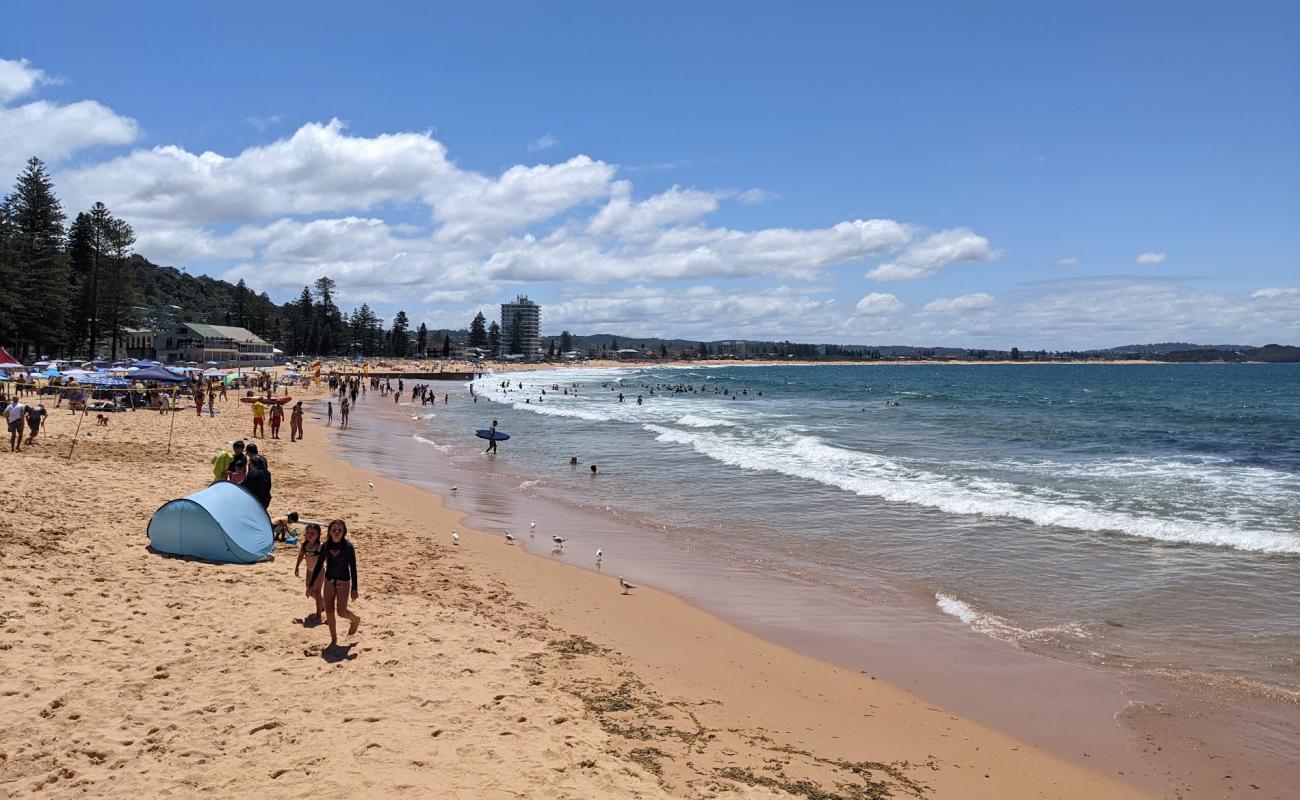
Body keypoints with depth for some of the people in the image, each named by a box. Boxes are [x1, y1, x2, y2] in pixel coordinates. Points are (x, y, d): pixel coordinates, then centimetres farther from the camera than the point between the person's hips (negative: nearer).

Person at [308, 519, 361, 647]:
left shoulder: (348, 546, -13)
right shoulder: (326, 545, -2)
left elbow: (353, 568, -10)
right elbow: (319, 565, 5)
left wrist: (354, 588, -11)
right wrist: (310, 584, 5)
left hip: (343, 582, -4)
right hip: (329, 581, 4)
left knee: (341, 612, -5)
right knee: (329, 611, 4)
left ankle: (355, 619, 28)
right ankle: (333, 639, 18)